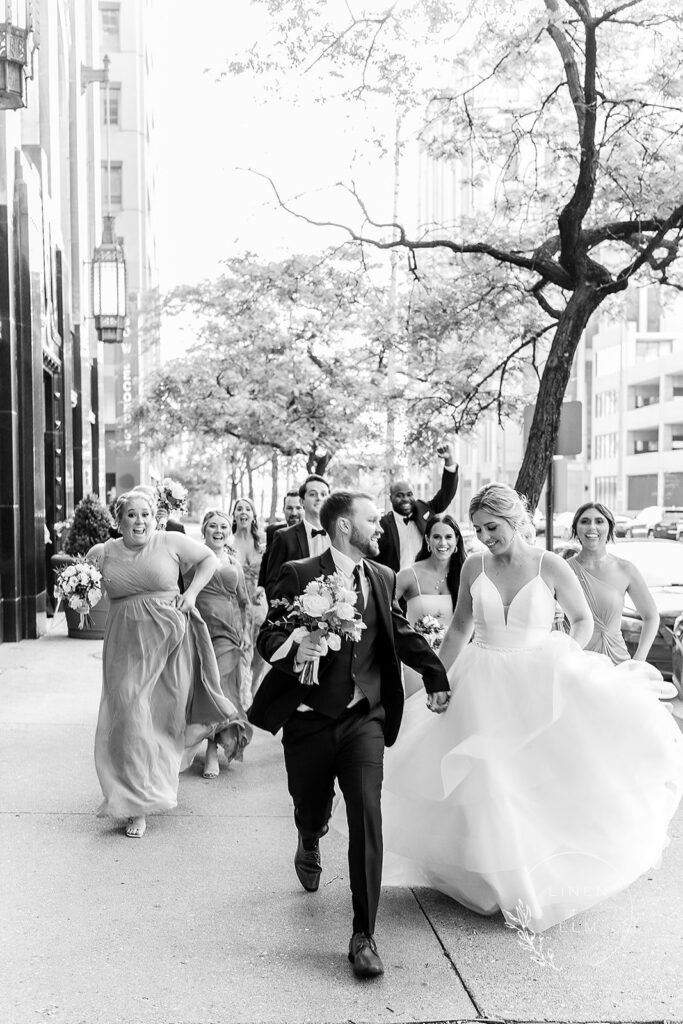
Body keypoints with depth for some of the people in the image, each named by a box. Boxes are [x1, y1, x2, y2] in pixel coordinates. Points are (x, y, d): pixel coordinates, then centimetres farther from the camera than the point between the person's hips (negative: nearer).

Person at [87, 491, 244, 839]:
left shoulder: (170, 542, -3)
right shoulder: (102, 553, 2)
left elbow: (208, 558, 10)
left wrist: (192, 592, -1)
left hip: (170, 639, 0)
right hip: (128, 644, 1)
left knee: (167, 714, 9)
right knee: (130, 717, -4)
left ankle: (163, 781, 35)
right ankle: (139, 805, 8)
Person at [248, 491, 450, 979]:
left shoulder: (383, 578, 7)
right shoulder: (299, 575, -8)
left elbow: (403, 634, 20)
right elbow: (268, 635, -10)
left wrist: (437, 676, 21)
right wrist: (294, 650, -31)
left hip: (365, 718, 2)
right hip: (310, 719, -2)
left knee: (368, 816, -11)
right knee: (311, 810, 15)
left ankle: (364, 935, 0)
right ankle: (309, 846, 55)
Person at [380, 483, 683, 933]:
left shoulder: (550, 566, -6)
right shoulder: (474, 567, 1)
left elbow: (583, 619, 6)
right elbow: (460, 628, 12)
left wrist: (568, 659, -10)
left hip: (540, 684, -2)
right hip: (485, 686, 2)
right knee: (488, 781, 1)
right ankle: (506, 880, 20)